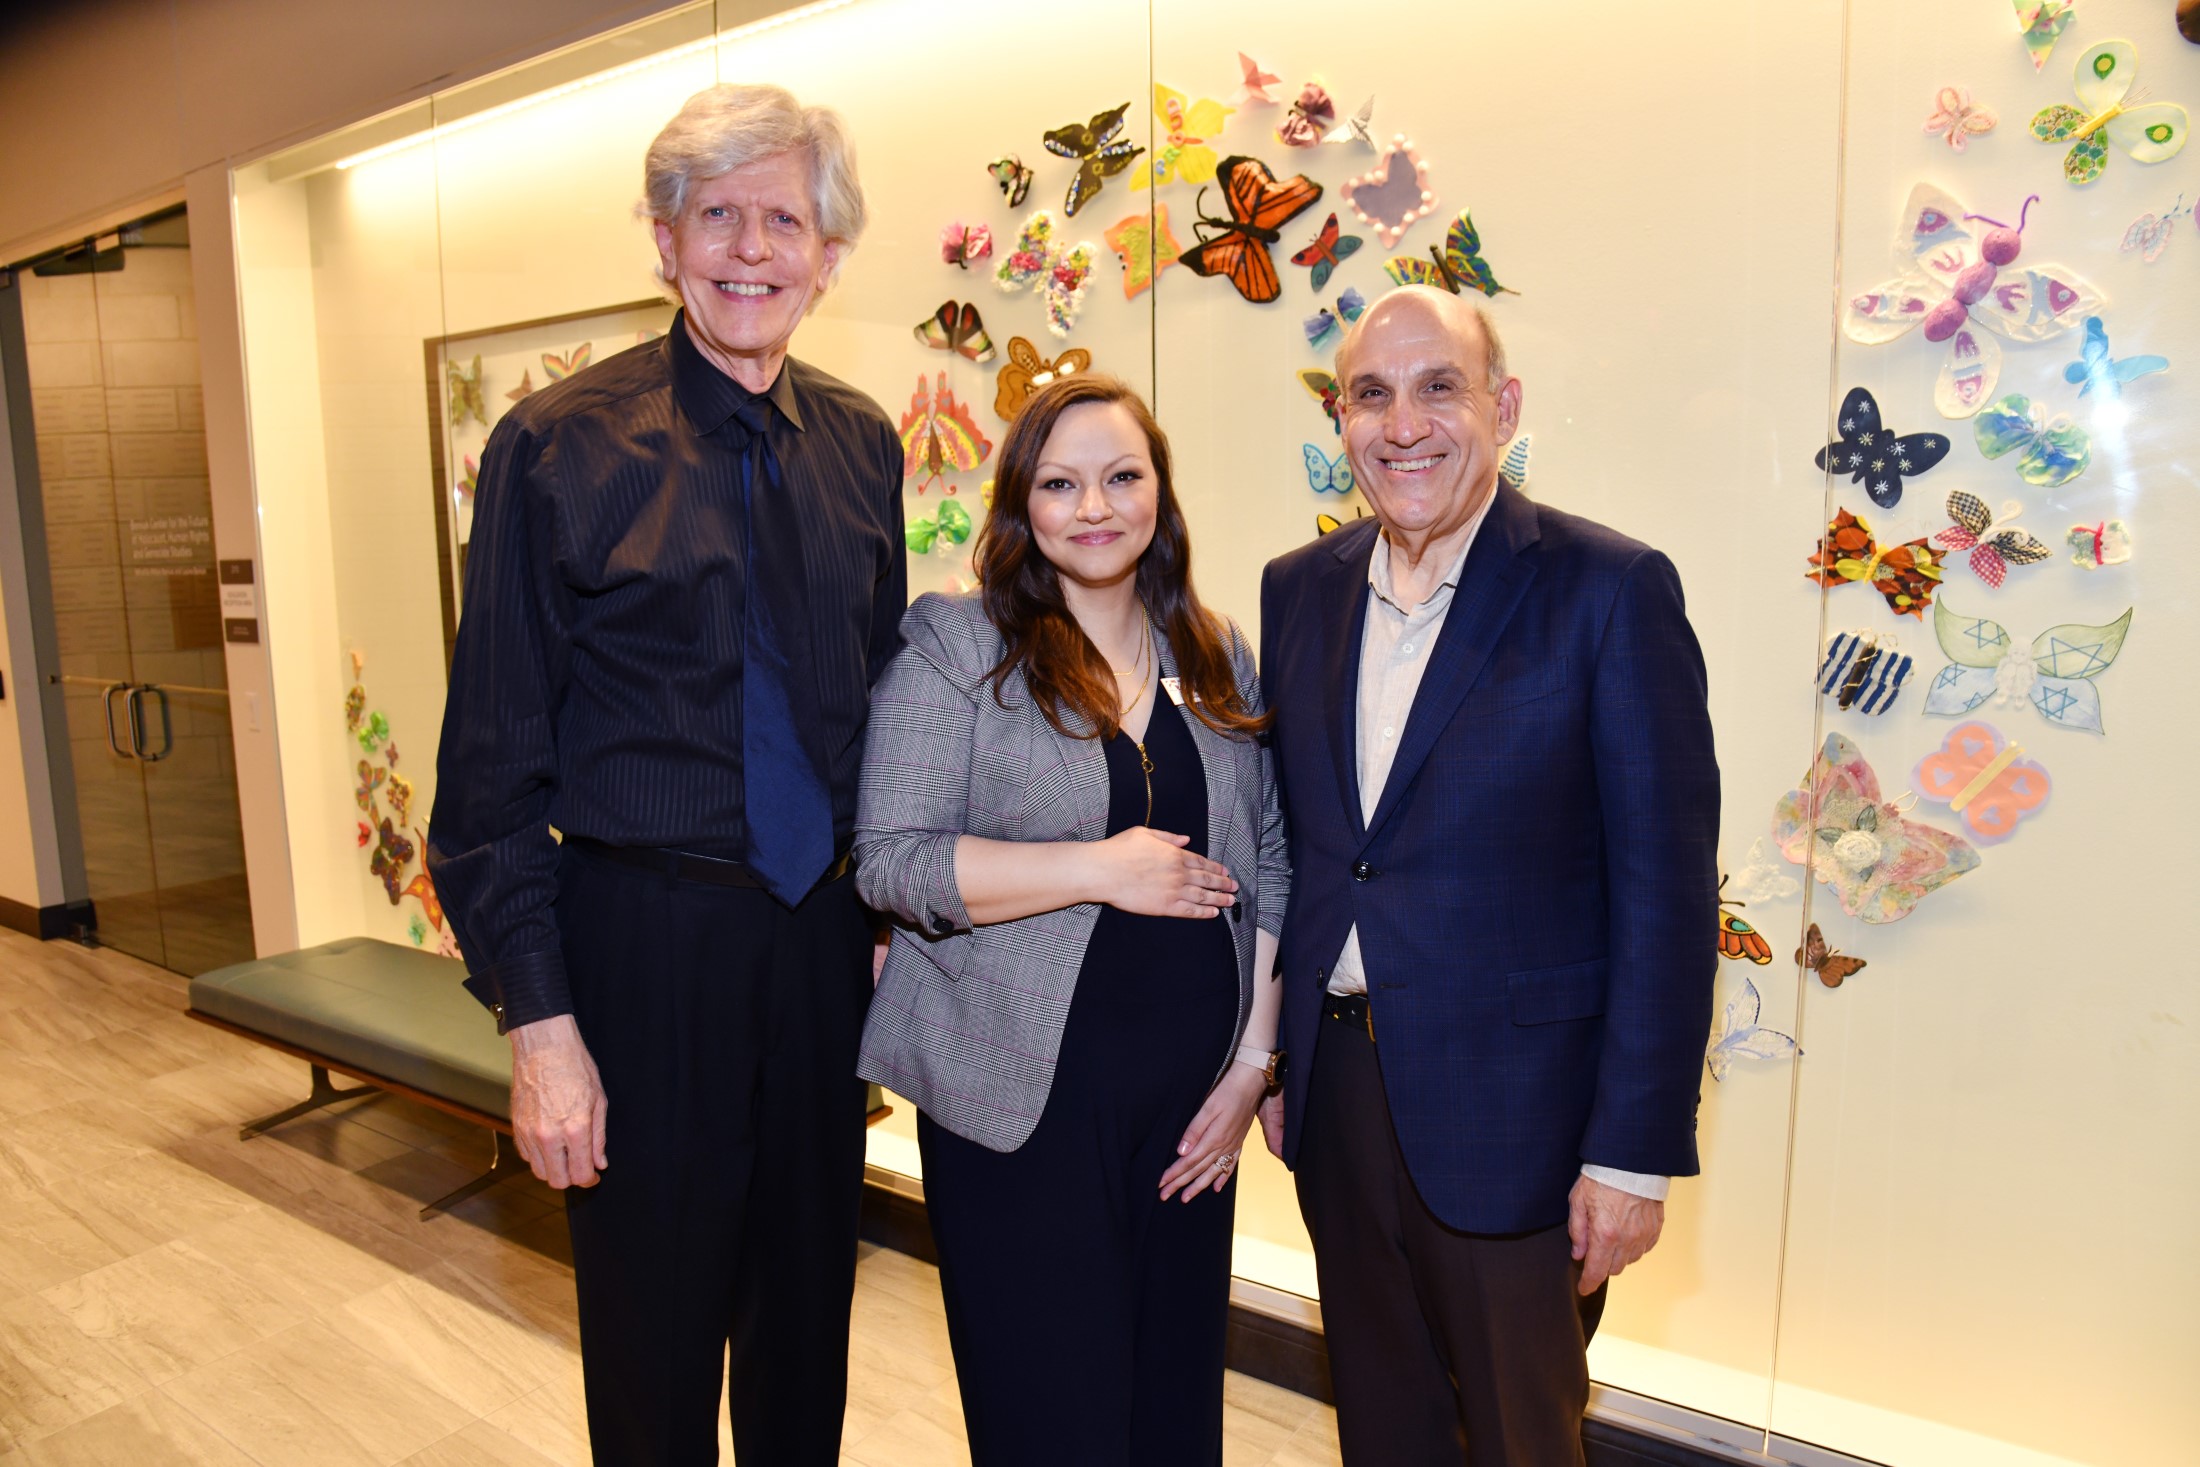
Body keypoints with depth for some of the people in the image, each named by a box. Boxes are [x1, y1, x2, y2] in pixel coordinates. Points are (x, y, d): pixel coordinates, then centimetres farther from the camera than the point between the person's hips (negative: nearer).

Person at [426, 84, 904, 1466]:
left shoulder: (861, 442, 5)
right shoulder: (560, 445, -9)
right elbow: (495, 754, -9)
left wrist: (887, 905, 7)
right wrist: (537, 1014, -11)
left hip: (824, 932, 4)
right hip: (644, 939, -4)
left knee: (809, 1315, 21)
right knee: (655, 1330, 14)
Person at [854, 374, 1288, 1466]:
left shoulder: (1218, 659, 8)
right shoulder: (953, 644, -5)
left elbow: (1269, 864, 8)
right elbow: (889, 861, -12)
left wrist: (1254, 1058, 2)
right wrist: (1099, 869, -17)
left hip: (1193, 1100, 4)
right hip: (1025, 1102, -4)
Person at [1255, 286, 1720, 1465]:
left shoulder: (1611, 591, -11)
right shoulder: (1297, 590, 4)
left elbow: (1665, 890, -12)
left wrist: (1635, 1149, -12)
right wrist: (1270, 1060, 9)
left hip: (1515, 1112, -4)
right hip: (1336, 1091, 5)